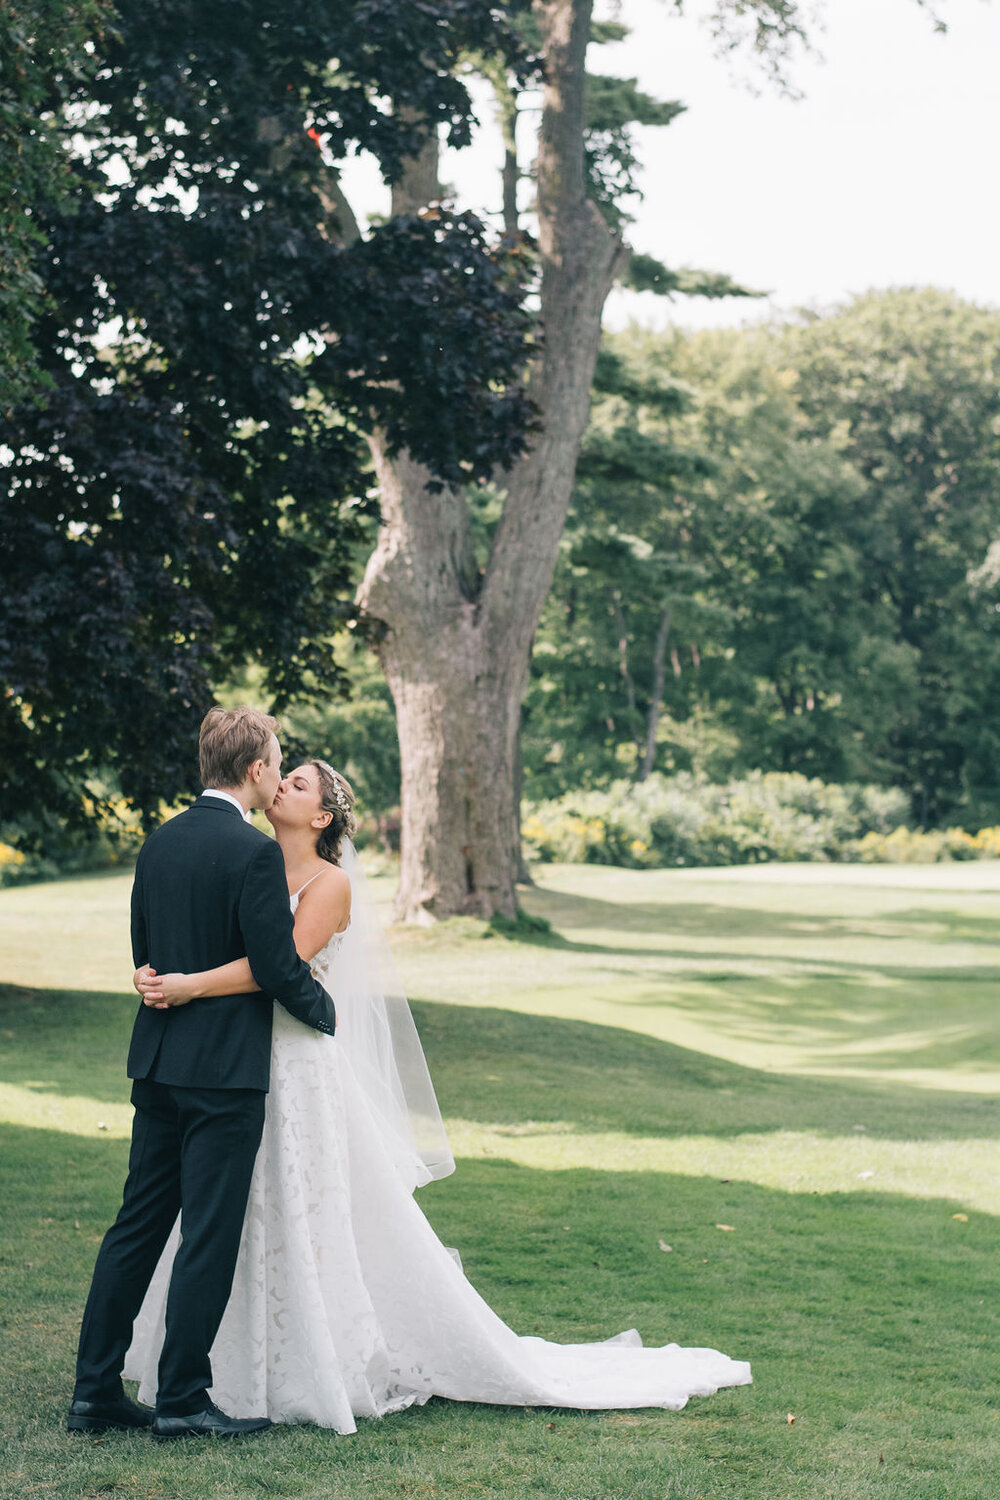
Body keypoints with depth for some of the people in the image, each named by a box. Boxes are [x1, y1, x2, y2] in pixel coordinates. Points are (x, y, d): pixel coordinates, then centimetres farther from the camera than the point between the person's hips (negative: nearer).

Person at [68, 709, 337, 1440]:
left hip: (158, 1060, 8)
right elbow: (278, 965, -16)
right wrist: (326, 1009, 2)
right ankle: (182, 1399, 5)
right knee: (209, 1235, 0)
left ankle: (96, 1391, 14)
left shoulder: (160, 843, 9)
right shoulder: (254, 852, -15)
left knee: (137, 1226, 11)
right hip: (226, 1066, -7)